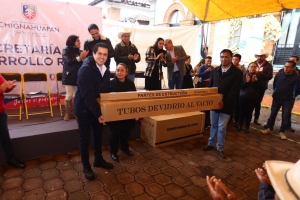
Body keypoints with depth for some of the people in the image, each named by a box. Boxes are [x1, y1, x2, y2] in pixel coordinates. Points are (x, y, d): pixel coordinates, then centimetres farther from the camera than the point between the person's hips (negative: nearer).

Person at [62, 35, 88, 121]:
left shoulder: (79, 51, 9)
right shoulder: (66, 50, -2)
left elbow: (82, 63, 7)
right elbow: (68, 62, -16)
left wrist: (84, 57, -13)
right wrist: (80, 57, -20)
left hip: (78, 76, 4)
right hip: (69, 77, -4)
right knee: (69, 95, -4)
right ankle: (67, 113, 14)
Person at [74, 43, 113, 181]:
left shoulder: (106, 71, 2)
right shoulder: (85, 69, -22)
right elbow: (88, 95, -28)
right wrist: (97, 113, -29)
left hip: (98, 107, 7)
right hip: (84, 108, -7)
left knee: (98, 135, 18)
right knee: (84, 138, 6)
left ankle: (98, 159, 37)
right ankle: (86, 167, 23)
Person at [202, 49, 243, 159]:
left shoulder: (237, 73, -8)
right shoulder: (215, 70, 7)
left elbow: (235, 91, -13)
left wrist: (224, 102, -19)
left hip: (226, 105, -4)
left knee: (222, 128, 3)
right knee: (213, 125, 16)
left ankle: (220, 148, 20)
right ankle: (211, 143, 31)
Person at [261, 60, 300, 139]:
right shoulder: (279, 74, -7)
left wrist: (292, 96, 4)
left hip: (288, 100, -2)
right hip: (276, 98, 2)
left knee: (285, 116, 6)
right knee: (272, 114, 10)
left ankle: (282, 132, 21)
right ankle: (269, 128, 24)